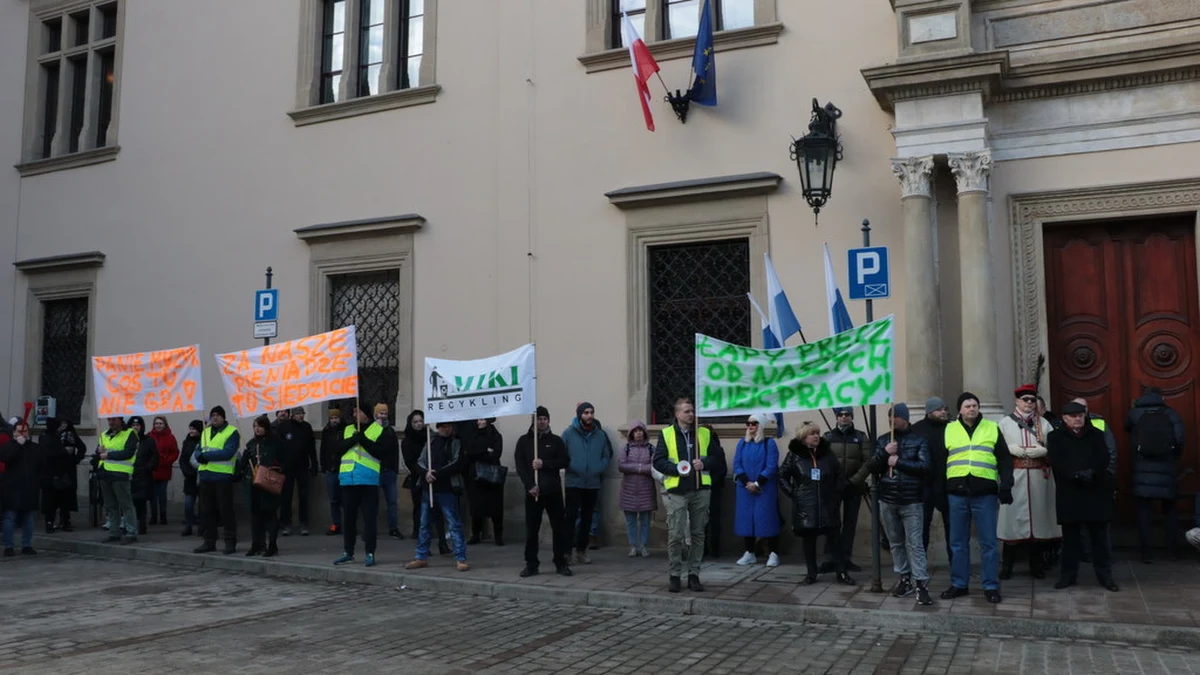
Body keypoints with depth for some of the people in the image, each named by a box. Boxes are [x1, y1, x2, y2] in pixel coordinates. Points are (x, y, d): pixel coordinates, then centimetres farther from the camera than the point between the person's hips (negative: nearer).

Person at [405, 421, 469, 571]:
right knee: (424, 524, 12)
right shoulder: (431, 441, 14)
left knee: (454, 524, -6)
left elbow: (457, 464, -10)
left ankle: (460, 559, -2)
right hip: (427, 488, 5)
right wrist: (426, 473, -11)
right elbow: (420, 462, 10)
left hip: (447, 489, -5)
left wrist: (437, 473, -17)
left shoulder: (456, 442, 0)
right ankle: (421, 557, 22)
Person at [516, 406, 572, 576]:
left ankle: (561, 563, 9)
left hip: (553, 490, 0)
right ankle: (531, 564, 10)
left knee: (559, 527, 2)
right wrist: (530, 485, -12)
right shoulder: (524, 441, 6)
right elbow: (519, 466, 0)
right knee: (531, 529, 2)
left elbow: (565, 461, -1)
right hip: (532, 491, 0)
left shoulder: (556, 441, 7)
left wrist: (544, 464, -14)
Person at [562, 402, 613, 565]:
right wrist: (570, 467, -15)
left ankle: (581, 550, 21)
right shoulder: (569, 433, -3)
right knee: (571, 516, -7)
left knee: (587, 518, 10)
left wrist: (600, 469, -3)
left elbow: (607, 455, 11)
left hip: (593, 483, 4)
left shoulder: (600, 434, 7)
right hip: (574, 482, -4)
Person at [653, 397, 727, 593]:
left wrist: (705, 463, -7)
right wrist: (675, 469, -15)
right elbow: (658, 461, 0)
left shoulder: (705, 434, 10)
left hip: (700, 490, 2)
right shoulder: (666, 434, 4)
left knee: (698, 534, 7)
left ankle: (694, 575, 16)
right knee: (675, 535, -4)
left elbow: (719, 458, 11)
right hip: (676, 491, -2)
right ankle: (674, 575, 8)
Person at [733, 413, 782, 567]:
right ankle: (749, 553, 13)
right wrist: (746, 482, -11)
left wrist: (757, 483, -16)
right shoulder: (742, 443, 8)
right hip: (744, 488, 4)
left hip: (765, 489, -4)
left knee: (767, 519, -5)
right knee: (746, 519, 5)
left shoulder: (769, 443, -3)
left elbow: (771, 466, -10)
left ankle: (773, 554, 1)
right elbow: (737, 465, 2)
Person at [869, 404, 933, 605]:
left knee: (915, 544, -7)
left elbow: (925, 466, -12)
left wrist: (898, 462, -14)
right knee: (896, 543, 11)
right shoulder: (883, 440, 10)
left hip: (911, 501, -4)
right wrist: (884, 453, -12)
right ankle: (904, 578, 21)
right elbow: (872, 468, 5)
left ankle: (921, 584, -5)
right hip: (887, 500, 4)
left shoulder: (919, 440, 0)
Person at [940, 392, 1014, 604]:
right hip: (957, 493, 1)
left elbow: (1004, 459, 8)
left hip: (985, 493, -1)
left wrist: (1005, 485, -3)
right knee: (958, 542, 7)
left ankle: (991, 586, 10)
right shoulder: (949, 430, 10)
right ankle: (959, 584, 17)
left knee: (988, 542, 2)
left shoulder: (992, 428, 9)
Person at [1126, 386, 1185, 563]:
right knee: (1170, 509, 15)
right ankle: (1173, 549, 16)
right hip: (1166, 470, 1)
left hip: (1143, 470, -1)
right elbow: (1180, 439, -8)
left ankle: (1146, 553, -4)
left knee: (1144, 511, 0)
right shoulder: (1171, 413, 2)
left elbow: (1128, 428, 24)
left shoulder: (1135, 412, 3)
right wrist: (1174, 459, 8)